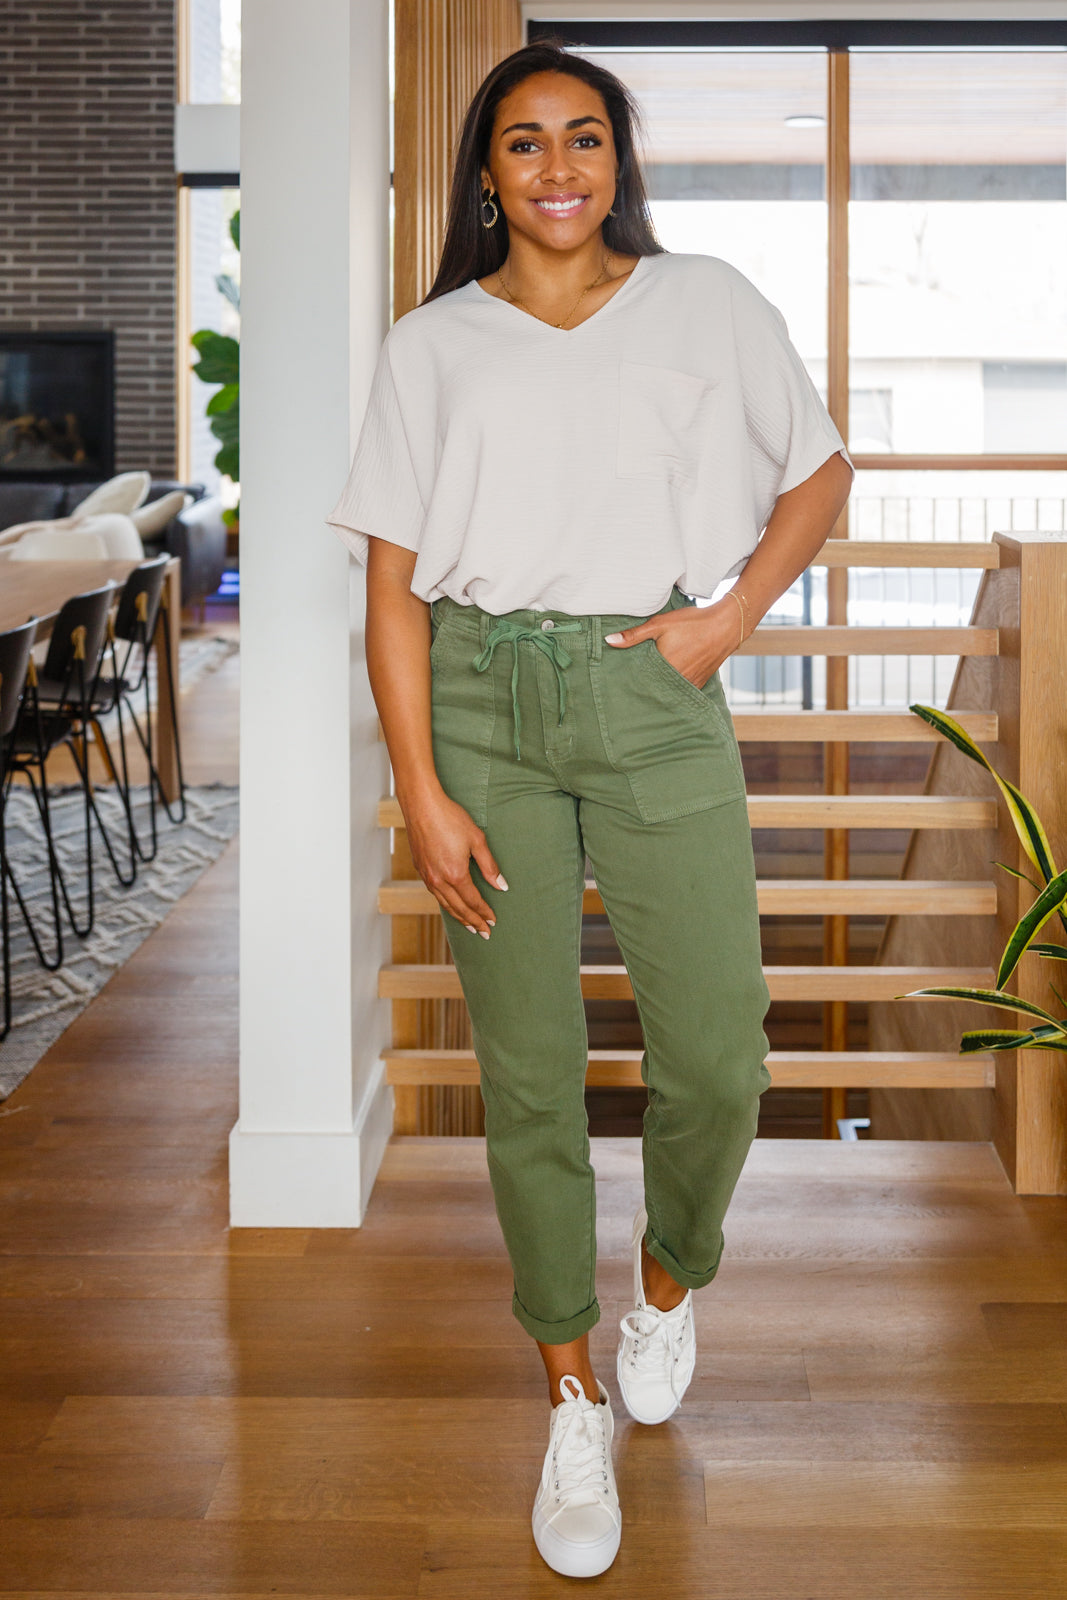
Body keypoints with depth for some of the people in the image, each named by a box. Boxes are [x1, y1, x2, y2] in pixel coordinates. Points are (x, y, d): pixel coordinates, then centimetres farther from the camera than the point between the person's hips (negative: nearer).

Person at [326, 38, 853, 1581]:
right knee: (528, 1075, 4)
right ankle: (575, 1395, 20)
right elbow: (393, 583, 2)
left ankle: (669, 1278, 30)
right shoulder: (434, 345, 6)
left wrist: (729, 616, 0)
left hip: (656, 700, 0)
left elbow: (820, 472, 15)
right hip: (485, 706, 0)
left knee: (716, 1062, -3)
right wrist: (422, 790, -6)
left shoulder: (708, 304, 7)